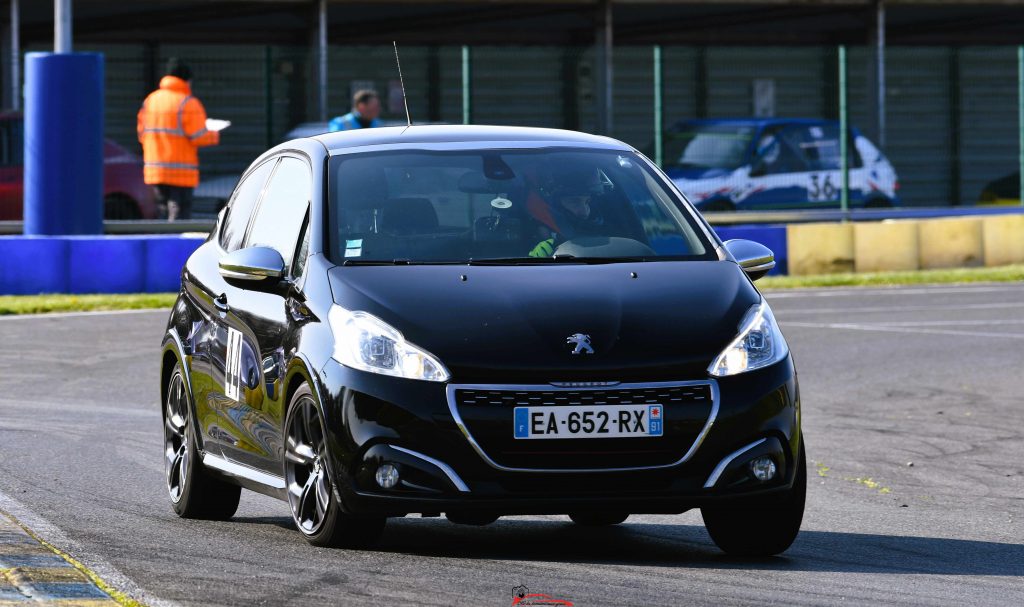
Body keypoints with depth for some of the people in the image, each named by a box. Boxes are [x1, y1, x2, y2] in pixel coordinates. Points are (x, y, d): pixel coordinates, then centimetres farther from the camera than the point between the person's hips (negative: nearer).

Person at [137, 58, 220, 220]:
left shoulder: (150, 100, 11)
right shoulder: (188, 103, -10)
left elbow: (142, 134, 11)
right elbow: (199, 137, -14)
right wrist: (215, 136, 5)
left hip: (154, 170, 6)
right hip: (180, 172, -6)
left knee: (166, 211, 14)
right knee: (180, 212, -6)